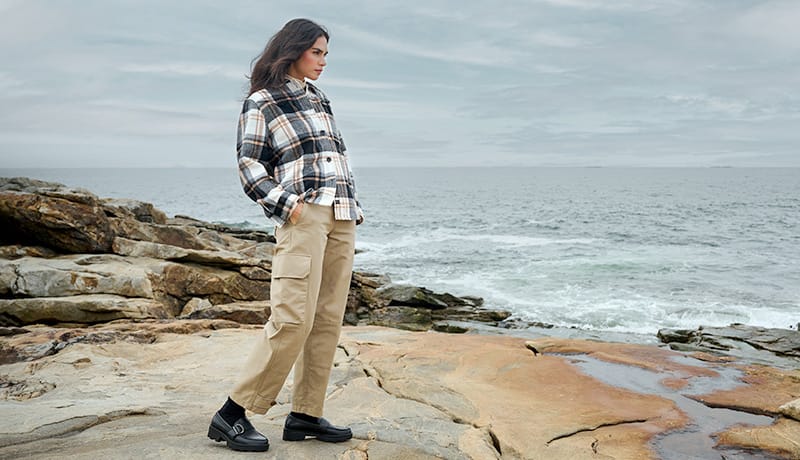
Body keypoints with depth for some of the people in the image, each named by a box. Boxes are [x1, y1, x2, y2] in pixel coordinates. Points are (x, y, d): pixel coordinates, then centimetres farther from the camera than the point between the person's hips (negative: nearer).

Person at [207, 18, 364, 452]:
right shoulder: (261, 102, 4)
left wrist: (355, 209, 16)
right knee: (293, 318, -15)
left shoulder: (320, 99, 24)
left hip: (342, 219, 7)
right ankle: (232, 414, -5)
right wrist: (285, 204, -13)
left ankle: (305, 415, 11)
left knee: (328, 319, 3)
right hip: (303, 216, -7)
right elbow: (249, 164, -2)